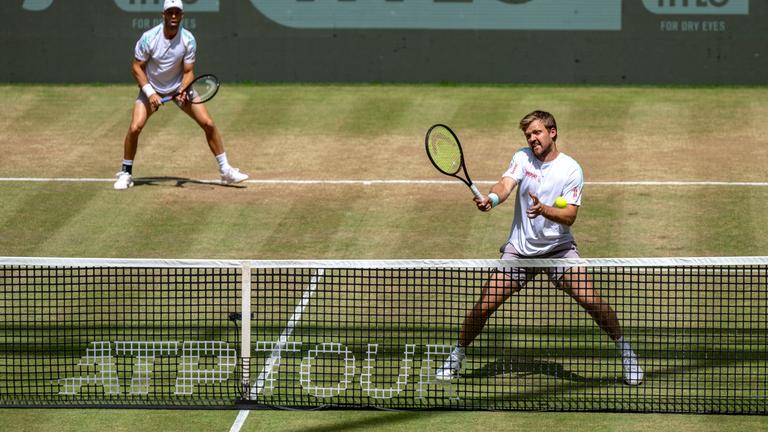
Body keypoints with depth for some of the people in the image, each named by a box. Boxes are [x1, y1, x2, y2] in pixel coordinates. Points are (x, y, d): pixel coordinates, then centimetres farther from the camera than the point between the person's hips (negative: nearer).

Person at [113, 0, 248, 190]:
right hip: (151, 88, -1)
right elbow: (137, 67, -12)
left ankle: (225, 170, 5)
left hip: (180, 87, 2)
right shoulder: (149, 38, -21)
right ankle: (126, 173, 0)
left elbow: (188, 72, -10)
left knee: (208, 123, -8)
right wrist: (150, 93, -22)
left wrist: (182, 91, -29)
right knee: (135, 127, -19)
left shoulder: (188, 39, -16)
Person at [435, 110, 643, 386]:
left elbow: (569, 216, -17)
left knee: (590, 299, -17)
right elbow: (507, 184, -19)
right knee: (484, 305, -5)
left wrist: (543, 210, -37)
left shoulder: (571, 169, -8)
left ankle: (624, 350, 3)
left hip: (559, 248, -2)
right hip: (519, 249, 2)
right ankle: (456, 357, 15)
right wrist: (492, 198, -42)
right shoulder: (522, 158, -1)